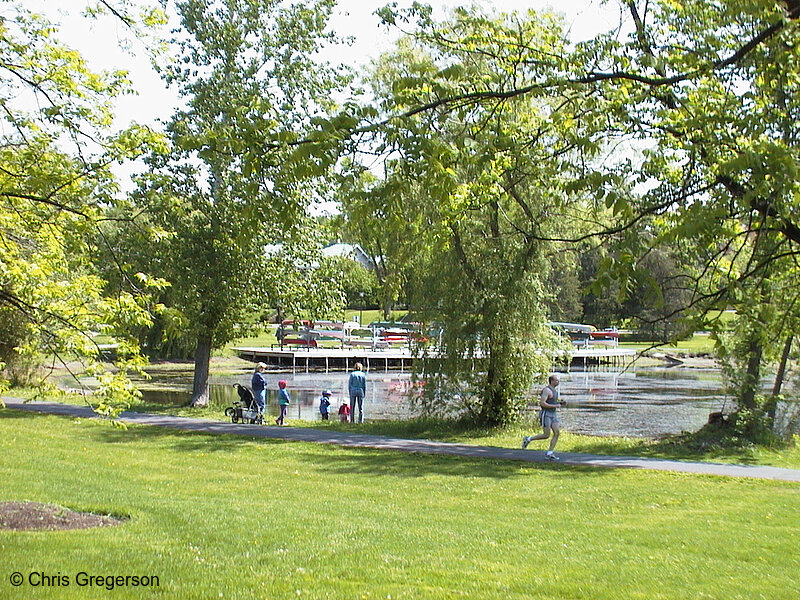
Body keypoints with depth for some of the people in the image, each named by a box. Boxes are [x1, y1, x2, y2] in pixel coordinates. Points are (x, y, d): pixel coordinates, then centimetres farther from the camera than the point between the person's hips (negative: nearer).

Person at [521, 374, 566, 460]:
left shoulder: (554, 390, 14)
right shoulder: (547, 390, -17)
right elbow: (542, 403, -25)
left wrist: (560, 403, 9)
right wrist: (555, 406, -22)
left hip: (553, 414, 9)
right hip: (546, 414, -9)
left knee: (556, 433, -3)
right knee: (546, 435, -7)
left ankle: (549, 453, -1)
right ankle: (528, 439, 11)